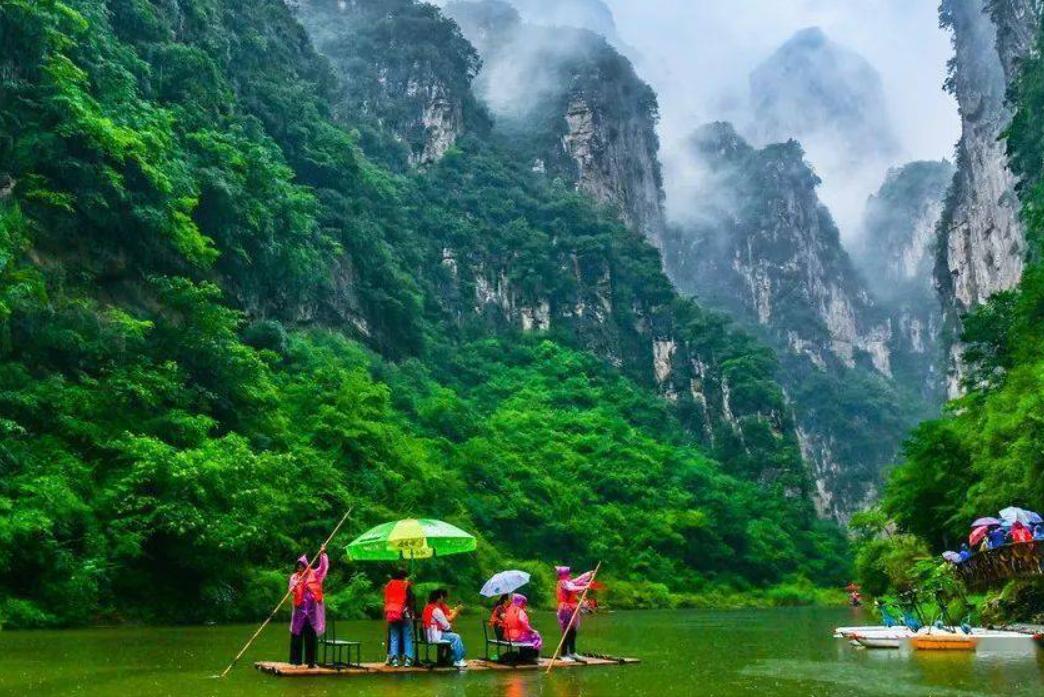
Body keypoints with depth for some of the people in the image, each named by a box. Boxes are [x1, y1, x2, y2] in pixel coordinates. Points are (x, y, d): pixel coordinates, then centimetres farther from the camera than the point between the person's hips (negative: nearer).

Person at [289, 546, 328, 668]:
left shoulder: (314, 575, 6)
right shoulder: (294, 577, 6)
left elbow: (324, 567, -2)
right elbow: (292, 591, -3)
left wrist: (322, 554, -15)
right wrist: (293, 588, -26)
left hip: (312, 611, 0)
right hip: (299, 610, 0)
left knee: (311, 636, 3)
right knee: (297, 635, 2)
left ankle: (311, 661, 8)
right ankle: (296, 661, 8)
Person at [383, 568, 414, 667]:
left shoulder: (388, 585, 10)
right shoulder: (406, 585, -1)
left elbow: (386, 601, 10)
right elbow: (410, 600, -4)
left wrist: (386, 615, 13)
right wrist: (411, 612, 4)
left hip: (391, 614, 3)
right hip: (404, 614, -3)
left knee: (394, 638, 7)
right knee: (407, 637, 1)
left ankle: (394, 659, -2)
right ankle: (407, 659, -5)